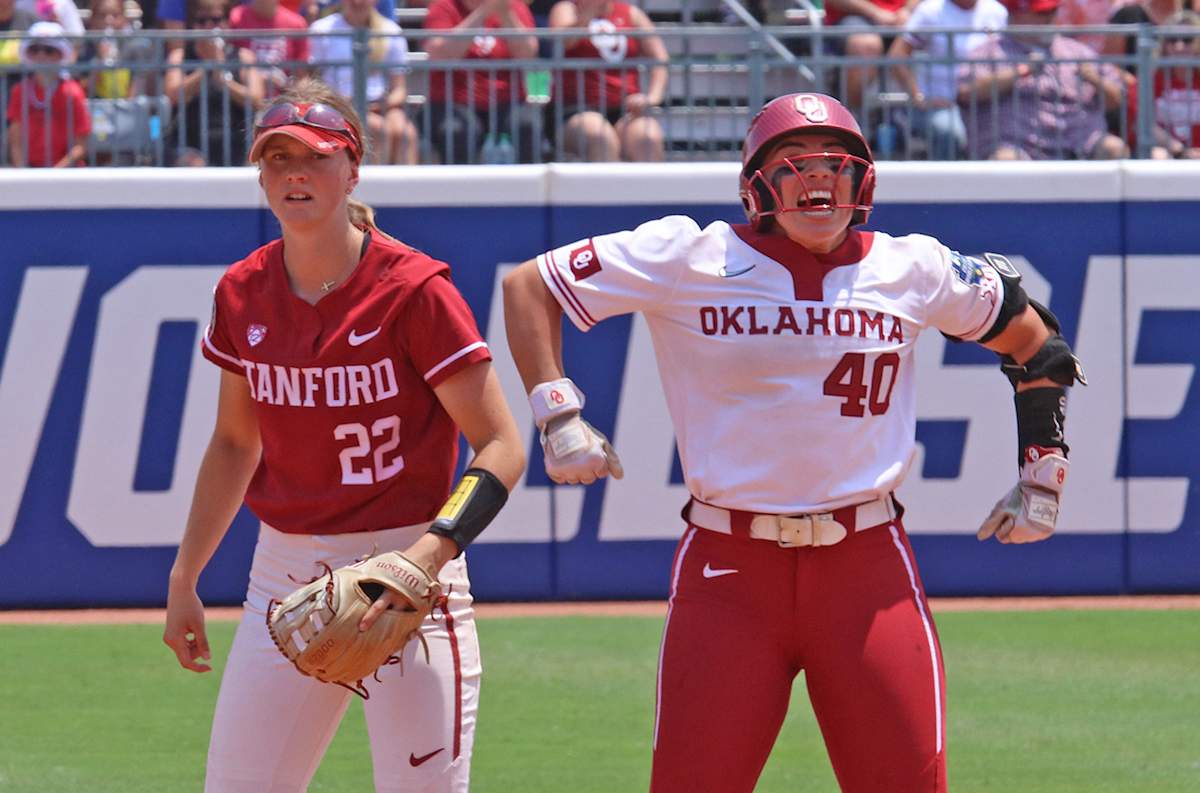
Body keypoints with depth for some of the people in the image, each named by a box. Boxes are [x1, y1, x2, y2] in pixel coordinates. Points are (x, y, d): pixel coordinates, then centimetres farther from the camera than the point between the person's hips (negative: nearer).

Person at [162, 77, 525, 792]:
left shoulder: (414, 290, -12)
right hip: (284, 572, 5)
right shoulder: (243, 293, 4)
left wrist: (428, 556, -27)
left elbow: (502, 448, -13)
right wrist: (183, 580, 18)